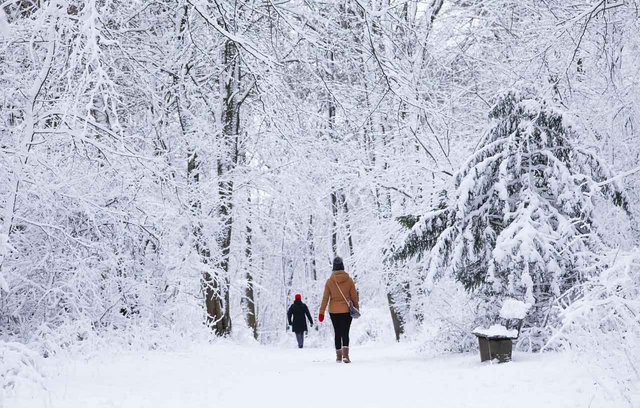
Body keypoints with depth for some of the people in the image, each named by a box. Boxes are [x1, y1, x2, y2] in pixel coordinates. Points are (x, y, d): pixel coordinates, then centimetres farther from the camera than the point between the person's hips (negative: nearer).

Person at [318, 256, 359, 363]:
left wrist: (321, 312, 0)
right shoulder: (349, 280, -6)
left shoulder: (329, 281, -6)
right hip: (347, 310, -1)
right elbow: (354, 296, -1)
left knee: (337, 333, 12)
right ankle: (345, 355, -14)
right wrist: (357, 308, 12)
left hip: (334, 311, 1)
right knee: (345, 333, 3)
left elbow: (325, 298, -4)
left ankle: (338, 356, 14)